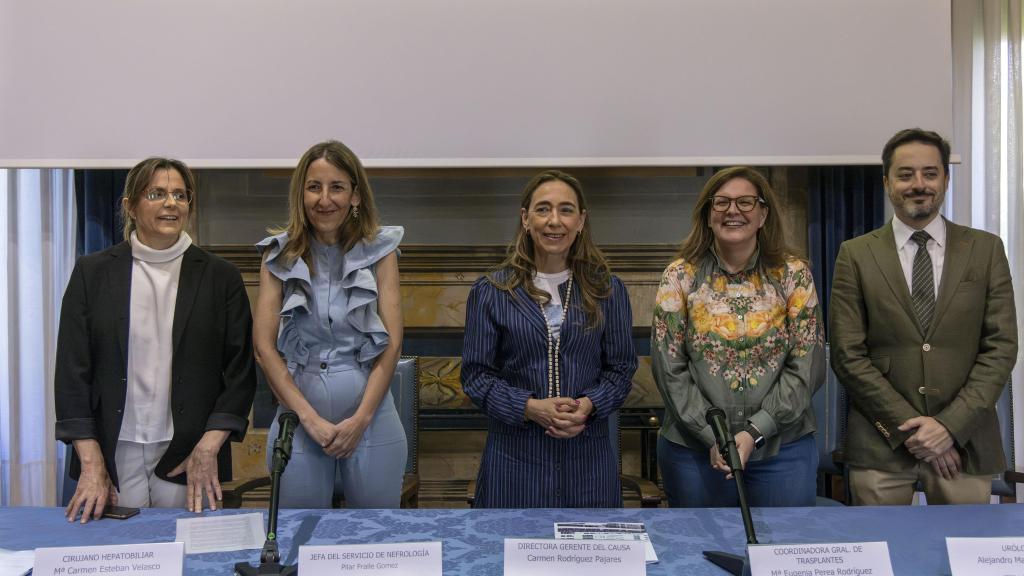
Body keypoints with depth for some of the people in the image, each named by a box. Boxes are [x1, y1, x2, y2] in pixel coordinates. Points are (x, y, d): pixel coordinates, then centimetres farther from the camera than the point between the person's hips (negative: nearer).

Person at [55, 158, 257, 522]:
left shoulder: (220, 277, 3)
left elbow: (240, 372, 2)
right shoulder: (92, 272, 5)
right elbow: (72, 370, 2)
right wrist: (91, 463, -5)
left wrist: (208, 447, -7)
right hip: (114, 452, 1)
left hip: (189, 455, 0)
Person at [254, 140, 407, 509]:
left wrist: (361, 418, -10)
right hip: (299, 417, 0)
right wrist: (309, 417, -9)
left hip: (370, 416, 0)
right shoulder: (279, 255, 2)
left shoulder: (379, 250, 1)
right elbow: (264, 346, -2)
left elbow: (392, 342, -3)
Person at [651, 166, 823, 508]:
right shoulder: (680, 277, -2)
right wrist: (712, 436, -12)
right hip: (693, 450, 0)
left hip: (783, 449, 0)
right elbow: (669, 368, -4)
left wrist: (755, 432, -13)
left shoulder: (793, 274, -1)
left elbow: (807, 366, -4)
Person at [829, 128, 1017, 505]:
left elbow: (1001, 347, 1)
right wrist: (909, 429, -9)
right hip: (881, 446, -1)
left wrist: (950, 425, -10)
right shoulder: (855, 255, 1)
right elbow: (848, 356, -4)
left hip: (964, 442, 1)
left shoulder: (986, 250, 6)